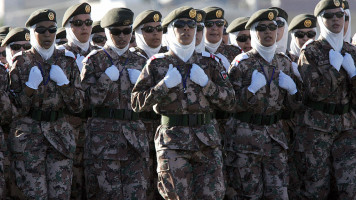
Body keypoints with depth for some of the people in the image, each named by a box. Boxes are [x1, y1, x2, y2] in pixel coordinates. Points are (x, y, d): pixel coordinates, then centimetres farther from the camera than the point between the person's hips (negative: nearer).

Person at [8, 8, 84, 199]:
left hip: (59, 133, 2)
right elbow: (16, 108, -3)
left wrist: (63, 82, -10)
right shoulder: (21, 63, 0)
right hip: (28, 136, -2)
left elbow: (78, 106, 5)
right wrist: (30, 86, -17)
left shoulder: (67, 62, 7)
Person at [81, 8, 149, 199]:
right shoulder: (94, 59, 5)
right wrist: (107, 78, -14)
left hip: (135, 135, 3)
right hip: (103, 133, -3)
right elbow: (90, 99, -4)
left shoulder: (138, 62, 16)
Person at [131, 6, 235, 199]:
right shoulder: (157, 64, 7)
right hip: (172, 143, -2)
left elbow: (229, 100, 9)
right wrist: (164, 85, -11)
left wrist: (206, 83, -6)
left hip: (207, 141, 2)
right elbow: (137, 102, 2)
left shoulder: (209, 63, 14)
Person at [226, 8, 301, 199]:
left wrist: (292, 90, -5)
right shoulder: (242, 63, -6)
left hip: (275, 135, 4)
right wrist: (252, 89, -21)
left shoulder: (284, 63, 10)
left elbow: (290, 105, 16)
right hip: (245, 135, -4)